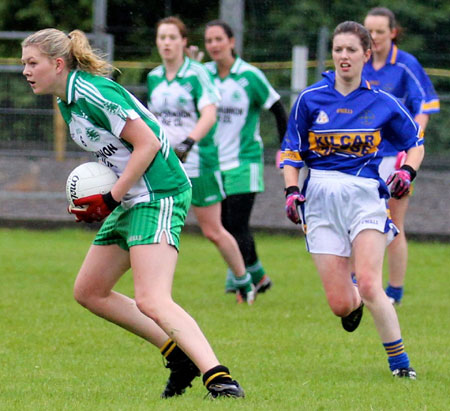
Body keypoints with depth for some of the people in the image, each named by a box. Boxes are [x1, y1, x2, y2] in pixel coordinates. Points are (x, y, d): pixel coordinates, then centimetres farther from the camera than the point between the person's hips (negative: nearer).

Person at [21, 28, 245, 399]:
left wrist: (109, 200, -18)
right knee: (89, 291, 15)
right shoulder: (66, 102, 13)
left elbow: (147, 143, -19)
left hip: (159, 196, -11)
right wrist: (91, 198, 6)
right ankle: (180, 355, 15)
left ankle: (219, 378, -33)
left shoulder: (92, 94, -17)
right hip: (131, 201, 11)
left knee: (151, 302, -24)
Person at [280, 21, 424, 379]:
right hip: (320, 198, 1)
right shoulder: (310, 99, 5)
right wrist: (292, 191, -3)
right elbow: (291, 151, 11)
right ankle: (355, 303, 35)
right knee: (340, 305, -4)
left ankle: (400, 362, -7)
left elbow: (415, 143, 16)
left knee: (369, 285, -20)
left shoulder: (382, 103, 4)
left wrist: (407, 172, -4)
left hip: (365, 194, -1)